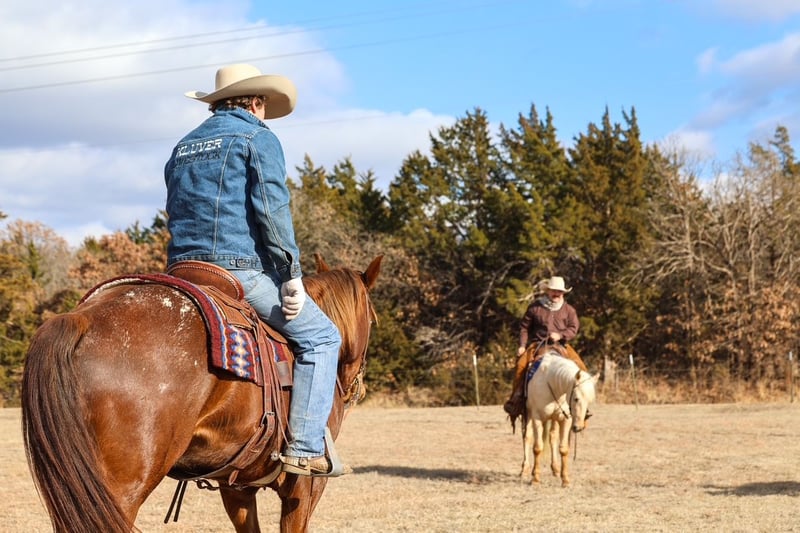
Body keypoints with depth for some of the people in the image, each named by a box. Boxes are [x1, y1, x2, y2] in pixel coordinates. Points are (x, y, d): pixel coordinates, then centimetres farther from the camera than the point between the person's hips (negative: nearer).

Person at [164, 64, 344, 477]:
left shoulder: (183, 147, 22)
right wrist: (293, 276, -11)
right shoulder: (259, 138, -1)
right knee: (320, 337, 2)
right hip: (241, 268, -8)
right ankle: (305, 447, -10)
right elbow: (273, 211, -12)